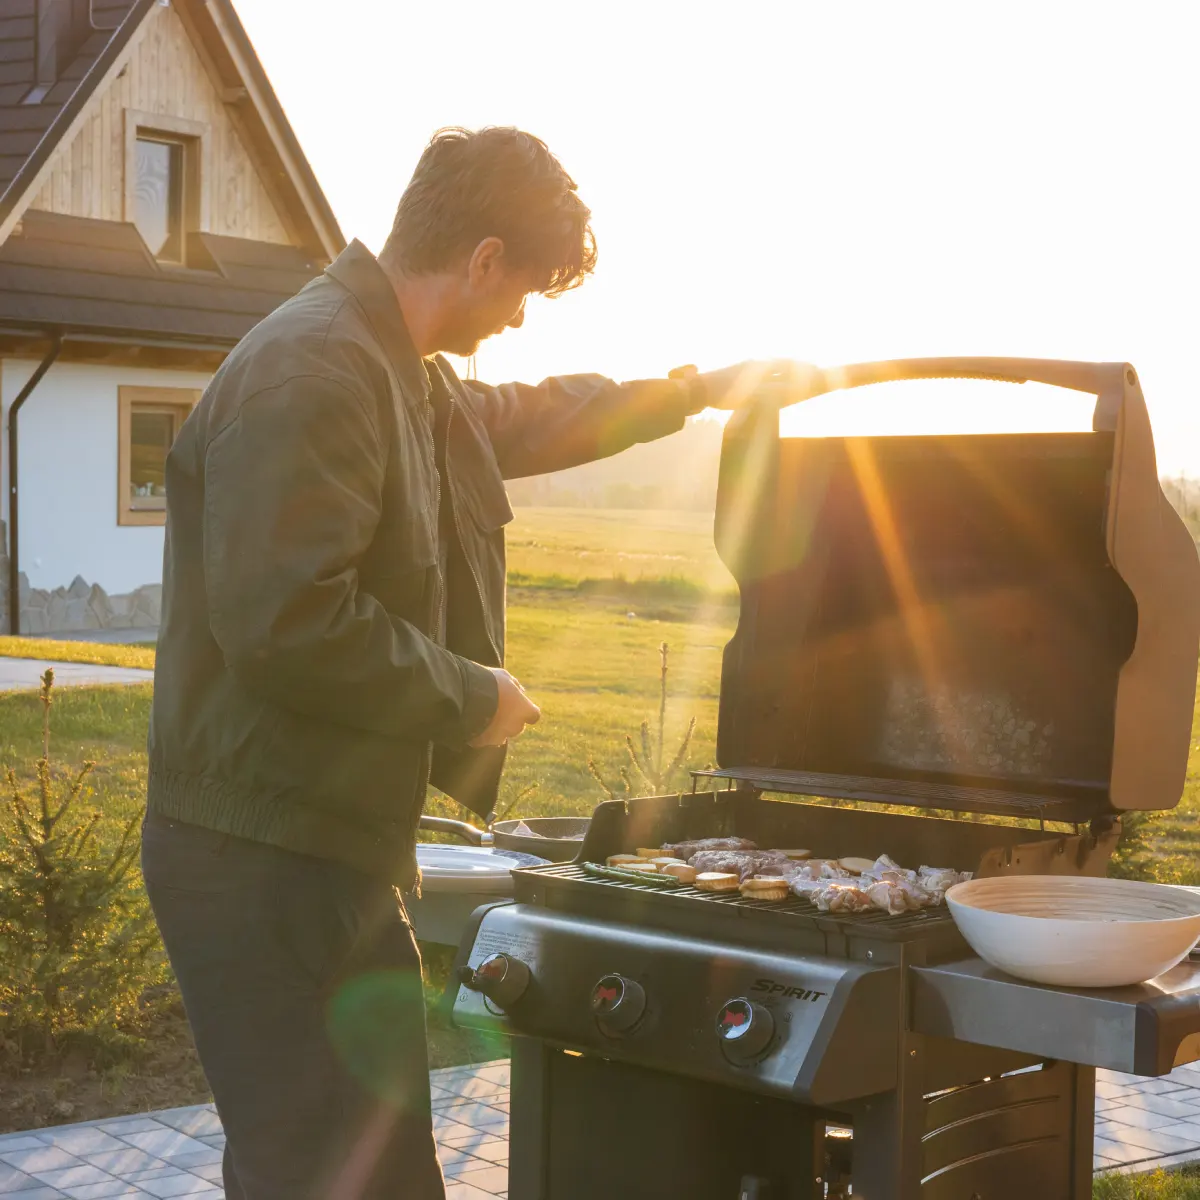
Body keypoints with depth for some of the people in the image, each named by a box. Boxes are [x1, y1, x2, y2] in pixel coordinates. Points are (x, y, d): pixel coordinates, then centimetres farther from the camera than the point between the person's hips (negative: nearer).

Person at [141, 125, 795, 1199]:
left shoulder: (406, 376, 16)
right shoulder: (311, 372, -19)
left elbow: (522, 419, 37)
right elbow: (284, 624, -28)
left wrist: (697, 391, 38)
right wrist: (471, 696, -15)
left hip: (332, 843, 11)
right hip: (271, 858, -11)